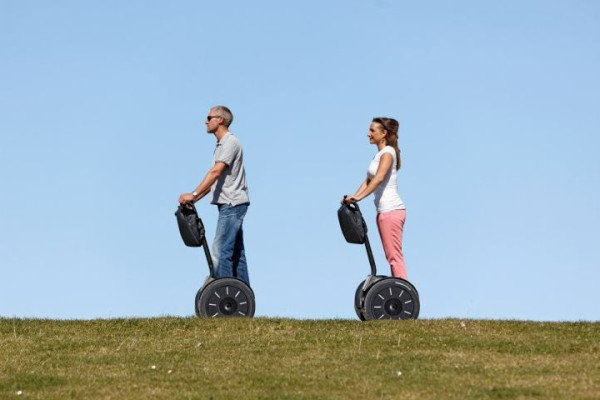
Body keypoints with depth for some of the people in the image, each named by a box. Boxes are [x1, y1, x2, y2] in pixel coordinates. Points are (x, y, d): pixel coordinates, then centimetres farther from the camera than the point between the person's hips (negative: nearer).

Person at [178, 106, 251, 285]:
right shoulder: (221, 144, 21)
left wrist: (193, 194, -25)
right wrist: (195, 199, 15)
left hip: (232, 204, -11)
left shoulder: (230, 142, -11)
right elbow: (215, 179, 22)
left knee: (220, 250, -15)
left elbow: (216, 172, -21)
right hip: (229, 205, 11)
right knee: (236, 252, 10)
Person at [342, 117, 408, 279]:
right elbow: (368, 181, 18)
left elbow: (379, 178, -24)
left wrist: (359, 197, -32)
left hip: (392, 210, -10)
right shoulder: (379, 154, 19)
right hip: (384, 211, 10)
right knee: (391, 256, 10)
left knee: (394, 255, -11)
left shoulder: (388, 152, -9)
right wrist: (353, 197, 5)